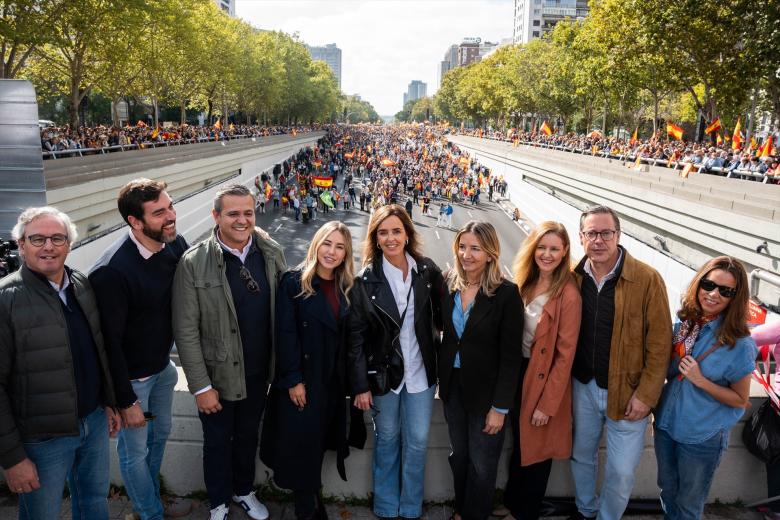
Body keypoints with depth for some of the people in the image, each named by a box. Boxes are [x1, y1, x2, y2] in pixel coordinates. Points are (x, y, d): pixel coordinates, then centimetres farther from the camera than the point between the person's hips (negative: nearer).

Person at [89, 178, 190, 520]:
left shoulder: (176, 244, -12)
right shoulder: (112, 271, -29)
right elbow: (110, 341, -21)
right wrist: (126, 400, -14)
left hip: (162, 365, 6)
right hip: (131, 376, -6)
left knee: (161, 432, 25)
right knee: (135, 449, 15)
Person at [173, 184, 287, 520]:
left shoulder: (272, 253, -7)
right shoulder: (193, 263, -18)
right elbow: (186, 332, -15)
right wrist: (201, 386, -13)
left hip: (259, 372, 3)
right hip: (218, 375, -3)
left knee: (248, 436, 23)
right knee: (218, 443, 18)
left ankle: (244, 491, 49)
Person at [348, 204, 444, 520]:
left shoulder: (428, 272, -4)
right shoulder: (366, 280, -8)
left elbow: (441, 318, 3)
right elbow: (356, 337, -7)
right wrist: (360, 385, -9)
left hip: (420, 372, 1)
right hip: (383, 372, -1)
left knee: (417, 442, 10)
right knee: (387, 440, 14)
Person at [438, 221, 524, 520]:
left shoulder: (506, 294, -17)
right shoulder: (449, 285, -4)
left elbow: (511, 356, -15)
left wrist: (500, 406, -14)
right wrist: (442, 379, 3)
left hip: (486, 391, -4)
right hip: (452, 385, 4)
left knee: (482, 465, 12)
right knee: (459, 456, 21)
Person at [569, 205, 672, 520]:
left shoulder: (647, 279, -15)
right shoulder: (573, 277, -3)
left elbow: (660, 343, -12)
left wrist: (646, 395, -13)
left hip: (627, 391, -3)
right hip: (583, 386, 4)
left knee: (622, 471, 7)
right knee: (581, 456, 20)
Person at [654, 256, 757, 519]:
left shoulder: (739, 344, -19)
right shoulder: (684, 324, -5)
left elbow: (740, 400, -12)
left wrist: (700, 380, -23)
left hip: (702, 438, -4)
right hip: (666, 424, 5)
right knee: (667, 491, 25)